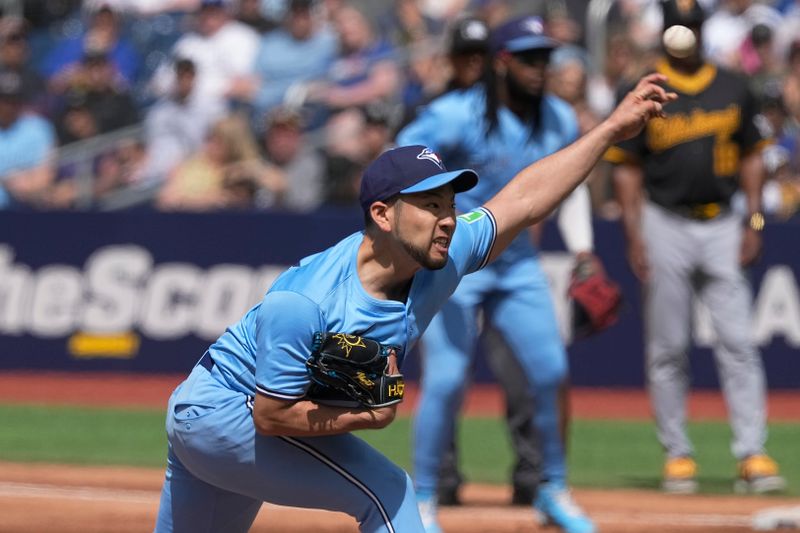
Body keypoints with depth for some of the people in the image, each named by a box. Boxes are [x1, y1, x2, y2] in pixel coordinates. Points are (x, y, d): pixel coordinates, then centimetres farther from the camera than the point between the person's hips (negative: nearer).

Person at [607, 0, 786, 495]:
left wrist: (754, 221, 3)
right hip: (667, 226, -2)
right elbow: (627, 169, 0)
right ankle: (677, 454, 9)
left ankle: (753, 454, -8)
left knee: (739, 342, -6)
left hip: (722, 226, 2)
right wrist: (635, 238, -8)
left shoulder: (733, 88, 8)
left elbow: (751, 155, 12)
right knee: (668, 348, 2)